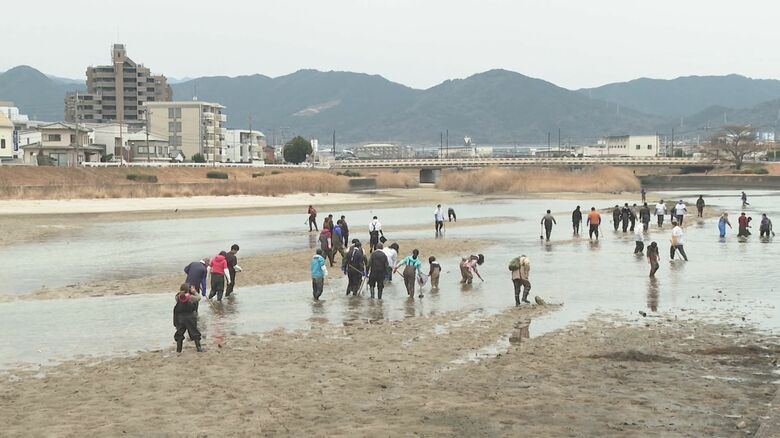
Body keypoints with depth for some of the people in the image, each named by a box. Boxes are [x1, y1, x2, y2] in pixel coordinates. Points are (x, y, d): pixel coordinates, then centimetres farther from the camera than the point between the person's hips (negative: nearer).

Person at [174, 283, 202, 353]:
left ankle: (178, 349, 15)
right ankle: (198, 348, 14)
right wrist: (194, 291, 12)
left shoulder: (178, 297, -10)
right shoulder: (191, 297, -17)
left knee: (179, 333, 14)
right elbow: (198, 298, 0)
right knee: (194, 332, 11)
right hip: (190, 317, -2)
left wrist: (180, 291, 10)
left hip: (180, 317, 2)